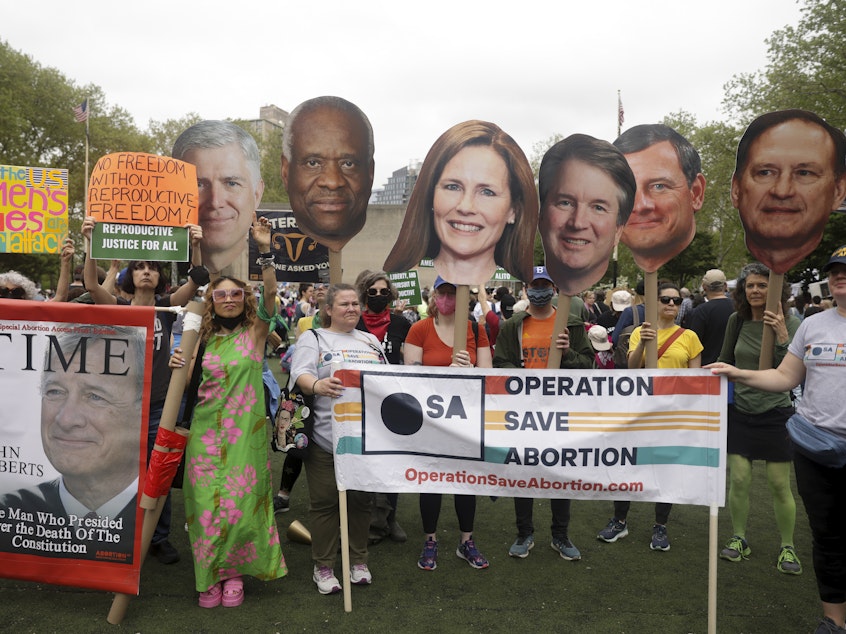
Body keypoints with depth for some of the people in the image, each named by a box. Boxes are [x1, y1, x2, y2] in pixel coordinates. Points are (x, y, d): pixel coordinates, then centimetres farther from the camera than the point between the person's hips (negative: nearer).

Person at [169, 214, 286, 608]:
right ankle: (210, 575, 19)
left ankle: (234, 570, 21)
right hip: (206, 431, 2)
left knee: (241, 501, 0)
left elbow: (270, 296, -15)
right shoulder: (203, 338, 9)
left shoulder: (254, 332, 1)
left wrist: (265, 252, -27)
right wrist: (177, 365, -9)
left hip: (245, 431, -2)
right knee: (208, 502, 2)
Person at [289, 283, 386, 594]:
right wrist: (317, 385, -33)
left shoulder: (371, 341, 19)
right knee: (326, 501, 2)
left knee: (361, 499, 11)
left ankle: (358, 561, 27)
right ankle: (323, 566, 17)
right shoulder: (313, 338, 4)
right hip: (326, 436, -4)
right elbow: (300, 374, -13)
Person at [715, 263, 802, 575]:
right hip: (739, 411, 3)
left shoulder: (791, 325, -9)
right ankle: (739, 539, 23)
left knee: (779, 485, 3)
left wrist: (782, 336, -27)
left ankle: (787, 547, 21)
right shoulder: (737, 321, 0)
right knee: (739, 480, 5)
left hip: (775, 414, -3)